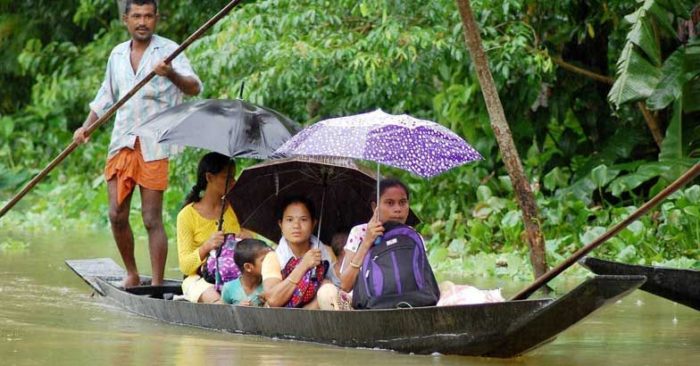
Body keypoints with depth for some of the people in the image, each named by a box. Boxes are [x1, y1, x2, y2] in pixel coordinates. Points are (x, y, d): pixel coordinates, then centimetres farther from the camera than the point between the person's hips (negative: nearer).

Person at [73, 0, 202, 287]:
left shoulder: (168, 50, -2)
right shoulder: (117, 55, 14)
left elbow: (194, 88, -15)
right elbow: (106, 96, 26)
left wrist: (171, 74, -35)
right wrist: (86, 127, 13)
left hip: (153, 148, -5)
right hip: (121, 144, 5)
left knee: (152, 219, -5)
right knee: (117, 215, 3)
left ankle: (156, 285, -2)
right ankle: (131, 274, 20)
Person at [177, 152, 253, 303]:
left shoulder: (234, 209, 13)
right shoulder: (187, 215, 1)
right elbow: (185, 266, -4)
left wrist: (249, 239, -10)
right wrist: (206, 247, -23)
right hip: (199, 278, -3)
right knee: (216, 301, -38)